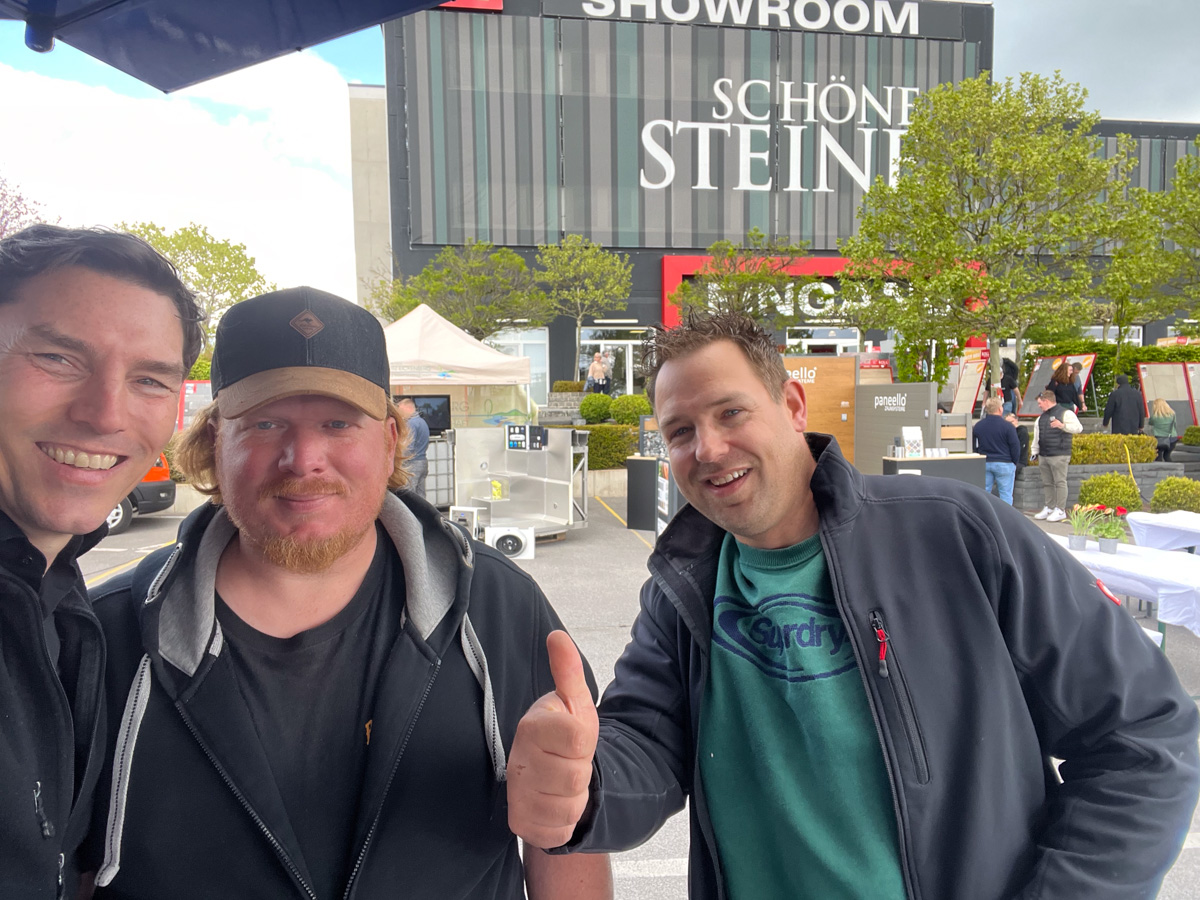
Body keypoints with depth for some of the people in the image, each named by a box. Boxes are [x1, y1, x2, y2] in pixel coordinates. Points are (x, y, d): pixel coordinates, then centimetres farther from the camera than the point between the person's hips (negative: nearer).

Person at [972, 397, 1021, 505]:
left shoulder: (977, 426, 4)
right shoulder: (1007, 427, -10)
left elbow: (974, 446, 10)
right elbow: (1015, 446, -7)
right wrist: (1014, 463, 6)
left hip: (984, 464, 4)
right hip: (1004, 464, -4)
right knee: (1005, 494, 2)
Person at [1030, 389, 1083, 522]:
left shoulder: (1065, 413, -4)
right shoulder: (1041, 418, 20)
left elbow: (1078, 428, -15)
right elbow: (1036, 436, 24)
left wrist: (1062, 425, -27)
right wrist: (1034, 451, 20)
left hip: (1059, 456, -8)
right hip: (1043, 456, 8)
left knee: (1060, 482, -5)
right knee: (1047, 483, 12)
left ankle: (1060, 510, -1)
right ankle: (1049, 508, 20)